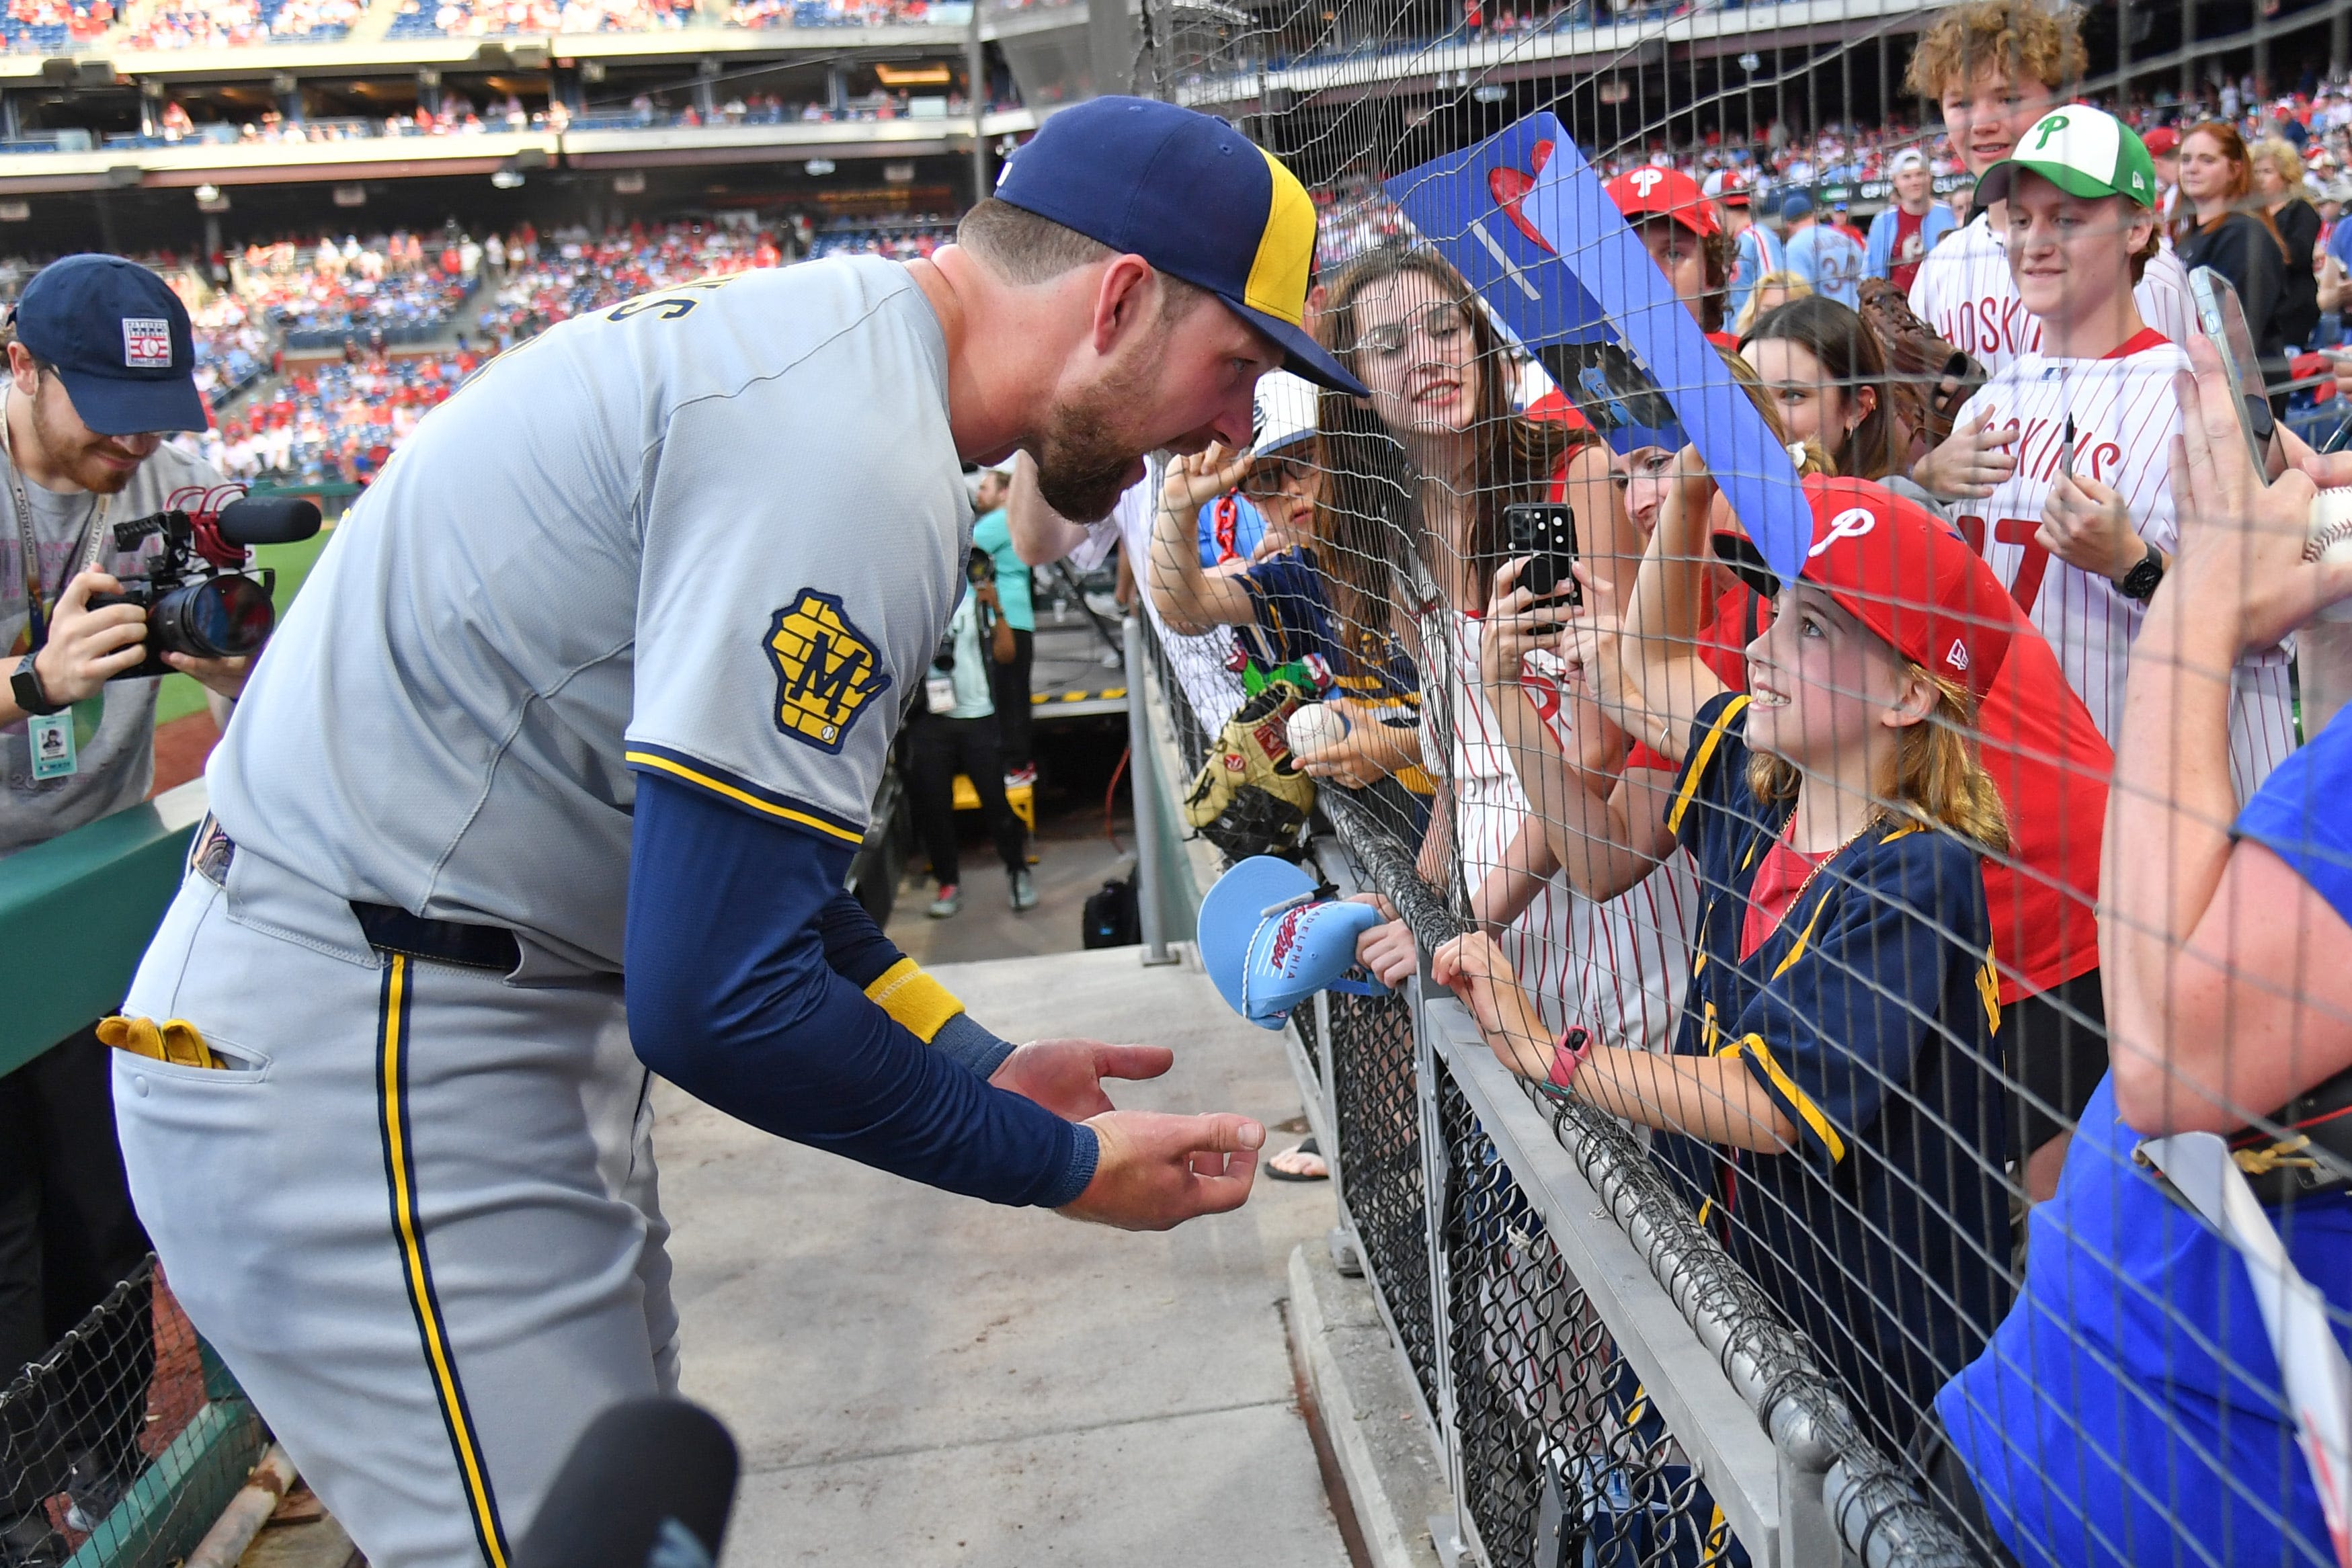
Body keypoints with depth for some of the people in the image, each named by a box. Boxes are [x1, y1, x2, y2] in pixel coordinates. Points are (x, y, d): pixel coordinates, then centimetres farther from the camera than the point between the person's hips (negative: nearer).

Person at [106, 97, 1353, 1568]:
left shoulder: (813, 336, 9)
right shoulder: (860, 456, -24)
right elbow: (717, 1000, -27)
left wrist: (986, 1066, 10)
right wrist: (1064, 1166, -12)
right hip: (368, 1088, -10)